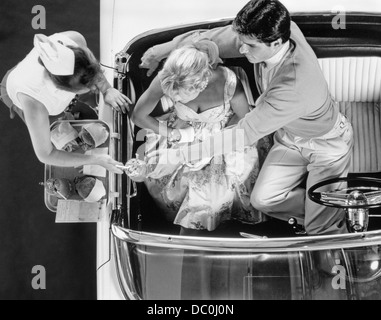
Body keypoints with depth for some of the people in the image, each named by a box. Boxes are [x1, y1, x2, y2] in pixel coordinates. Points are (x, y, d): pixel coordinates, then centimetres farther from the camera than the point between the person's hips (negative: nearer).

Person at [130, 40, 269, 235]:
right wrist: (175, 134, -16)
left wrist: (212, 137, -19)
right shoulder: (165, 81, -28)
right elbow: (138, 116, -10)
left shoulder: (228, 82, -32)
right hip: (183, 135, 2)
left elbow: (245, 118, -10)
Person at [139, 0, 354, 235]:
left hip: (327, 143, -6)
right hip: (290, 137, 7)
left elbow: (245, 134, -37)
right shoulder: (274, 31, -24)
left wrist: (182, 155, -33)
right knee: (264, 199, -5)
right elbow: (216, 38, -9)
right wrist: (164, 49, -5)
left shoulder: (294, 85, -43)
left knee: (321, 230, -3)